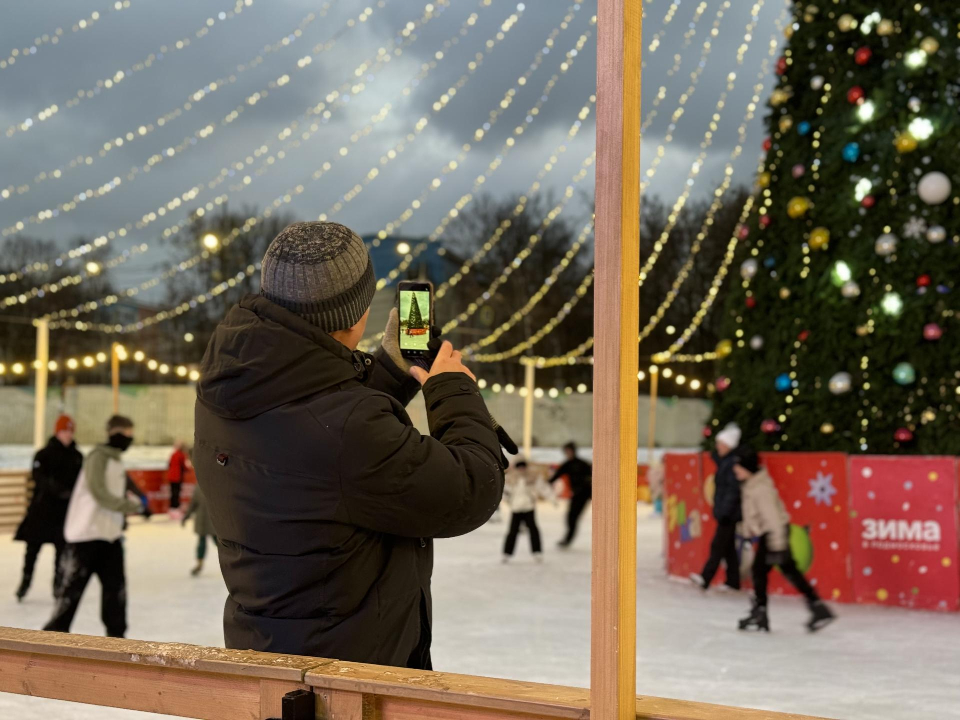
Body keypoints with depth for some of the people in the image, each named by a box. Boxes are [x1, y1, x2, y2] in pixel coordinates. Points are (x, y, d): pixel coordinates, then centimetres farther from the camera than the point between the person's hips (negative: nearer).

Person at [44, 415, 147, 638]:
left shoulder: (116, 460, 14)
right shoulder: (98, 457, -13)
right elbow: (99, 493, -21)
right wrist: (132, 507, -20)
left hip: (110, 535, 8)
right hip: (86, 535, -8)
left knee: (116, 586, 7)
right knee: (73, 588, -3)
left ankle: (116, 634, 14)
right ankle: (54, 631, 7)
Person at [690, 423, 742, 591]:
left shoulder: (733, 463, -16)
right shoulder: (723, 461, 12)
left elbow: (733, 490, -21)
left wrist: (725, 511, -23)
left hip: (729, 513, -10)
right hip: (723, 511, 10)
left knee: (718, 545, -9)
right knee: (728, 547, 12)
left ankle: (705, 578, -10)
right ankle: (733, 581, 16)